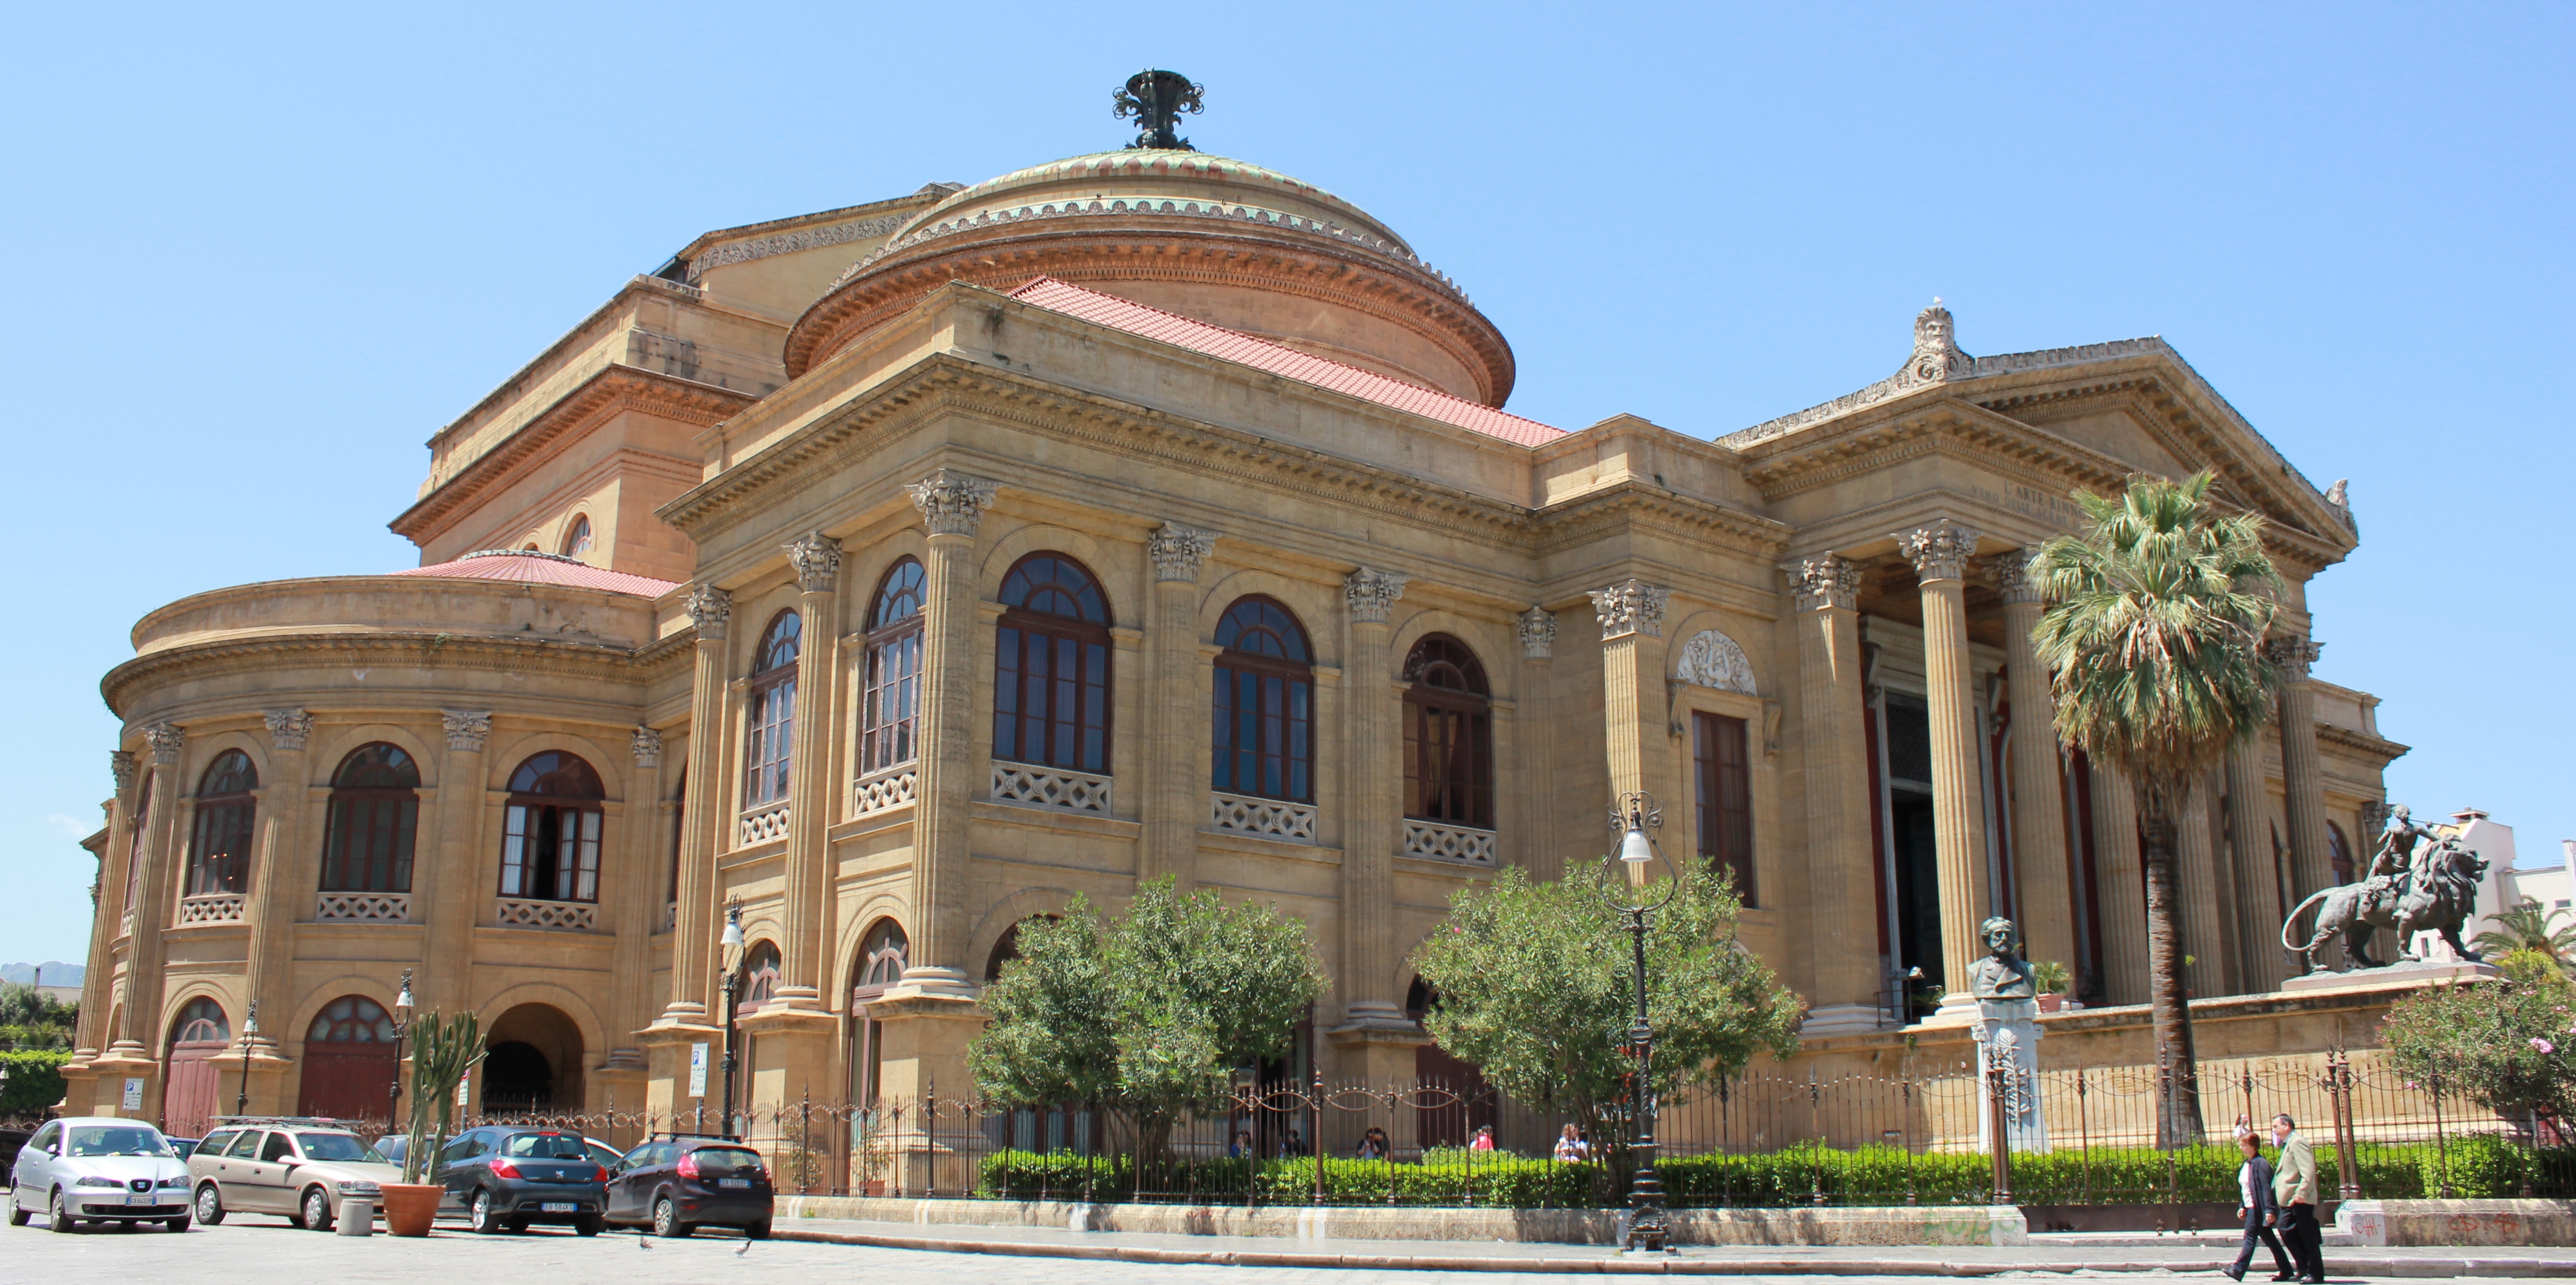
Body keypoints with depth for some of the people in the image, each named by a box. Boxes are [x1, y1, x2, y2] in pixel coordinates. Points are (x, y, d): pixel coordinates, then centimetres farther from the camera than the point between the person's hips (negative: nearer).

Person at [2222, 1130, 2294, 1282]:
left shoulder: (2260, 1164, -14)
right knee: (2268, 1239, 12)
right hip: (2250, 1207, 10)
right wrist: (2241, 1206, 15)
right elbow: (2243, 1188, 19)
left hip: (2257, 1208, -10)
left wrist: (2269, 1210, -23)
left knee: (2250, 1238, -7)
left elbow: (2266, 1188, -19)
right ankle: (2287, 1271, 17)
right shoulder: (2246, 1165, 14)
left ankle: (2238, 1270, -7)